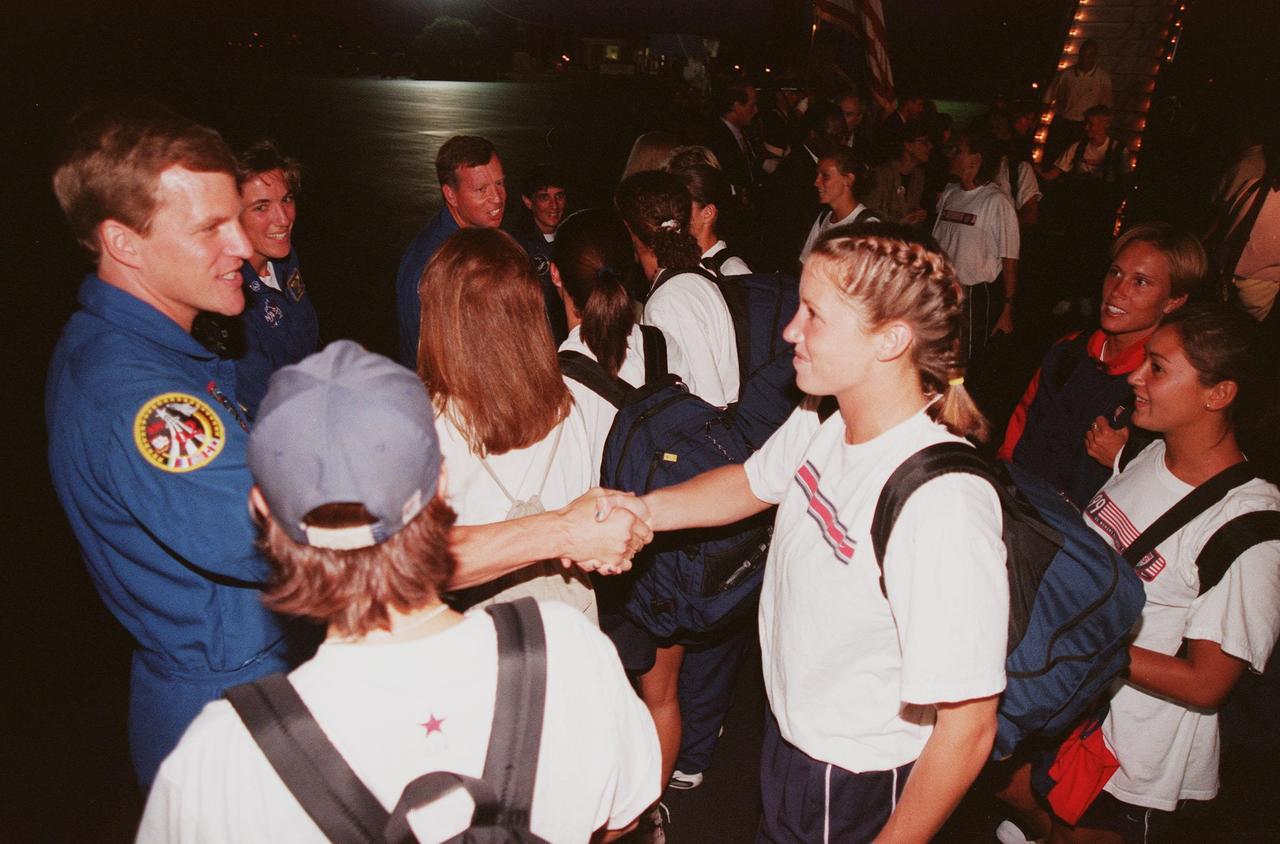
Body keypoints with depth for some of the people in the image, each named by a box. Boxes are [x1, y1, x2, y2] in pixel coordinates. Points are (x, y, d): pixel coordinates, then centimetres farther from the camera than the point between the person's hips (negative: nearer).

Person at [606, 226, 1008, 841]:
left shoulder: (943, 504, -34)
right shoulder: (819, 422, -11)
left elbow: (967, 728, -27)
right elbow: (753, 482, 11)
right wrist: (644, 508, -5)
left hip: (859, 792, -6)